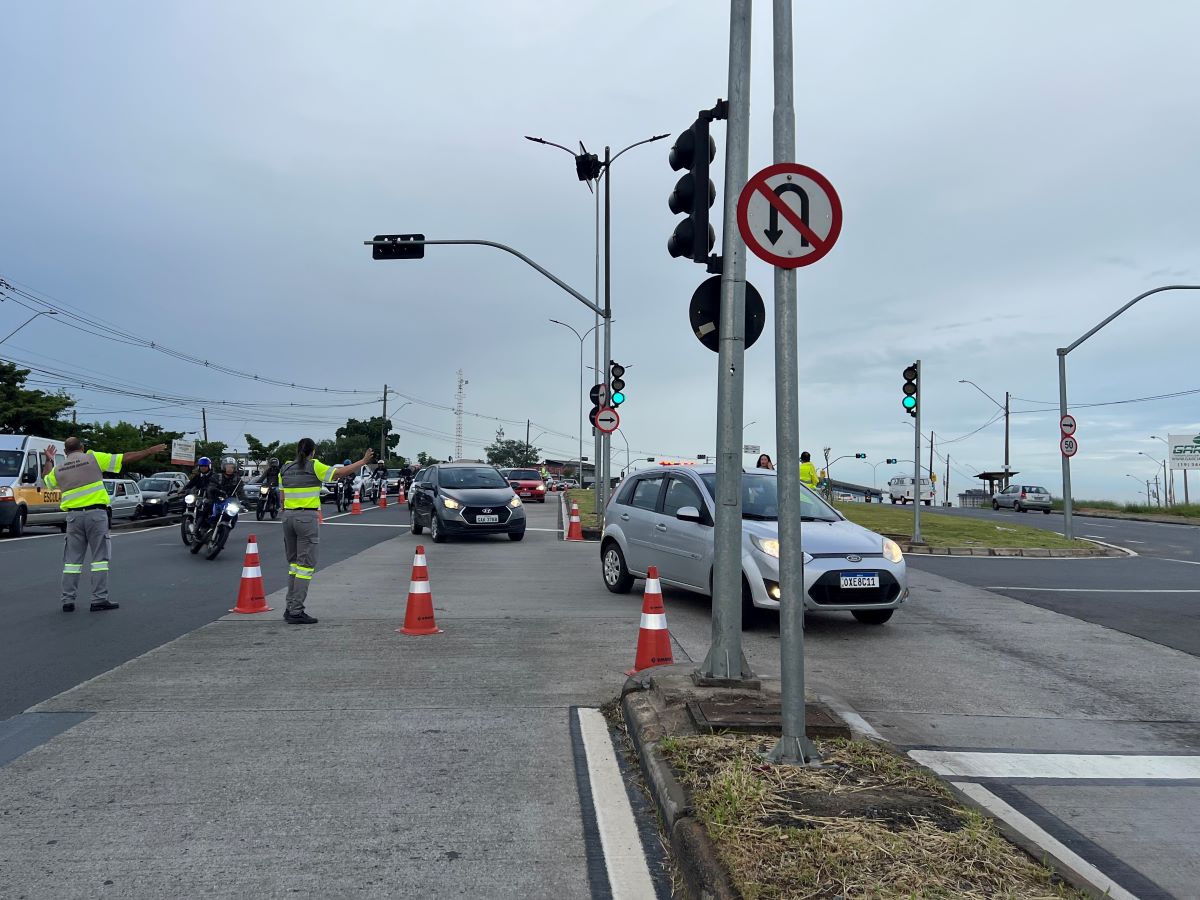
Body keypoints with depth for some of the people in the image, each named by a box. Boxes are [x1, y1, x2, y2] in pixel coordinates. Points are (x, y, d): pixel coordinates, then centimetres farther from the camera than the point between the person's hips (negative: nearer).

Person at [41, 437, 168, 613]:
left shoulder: (58, 469, 11)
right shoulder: (93, 458, 0)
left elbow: (46, 480, 33)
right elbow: (126, 458, -1)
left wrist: (49, 461, 46)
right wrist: (151, 451, 6)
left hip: (73, 515, 4)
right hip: (96, 513, -4)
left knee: (72, 559, 9)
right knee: (100, 557, 1)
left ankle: (68, 600, 10)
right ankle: (99, 599, -1)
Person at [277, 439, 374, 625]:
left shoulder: (285, 469, 11)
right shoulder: (314, 466, -6)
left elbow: (282, 497, 14)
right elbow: (340, 472, -7)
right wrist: (364, 461, 1)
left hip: (288, 517, 7)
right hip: (306, 517, -7)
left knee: (294, 563, 16)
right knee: (306, 564, -4)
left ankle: (290, 608, 16)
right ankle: (296, 612, -7)